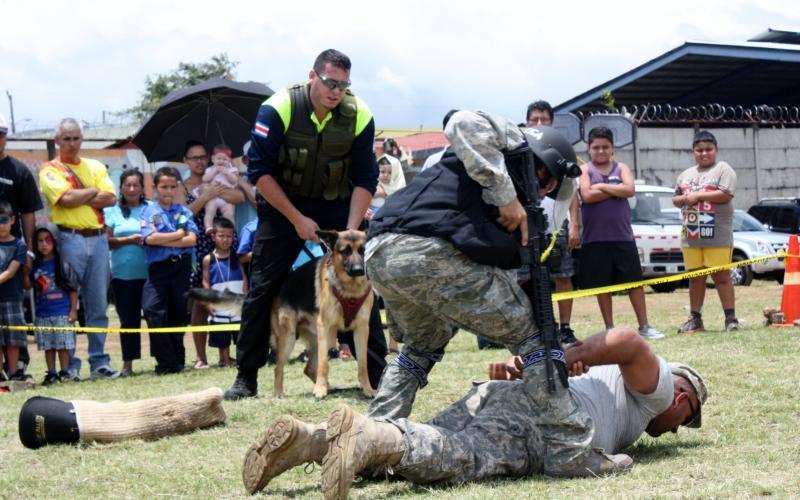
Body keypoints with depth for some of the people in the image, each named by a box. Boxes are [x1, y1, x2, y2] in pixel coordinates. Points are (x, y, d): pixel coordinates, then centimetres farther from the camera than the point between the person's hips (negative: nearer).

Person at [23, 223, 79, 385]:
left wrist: (73, 309, -6)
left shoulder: (63, 263, -5)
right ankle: (51, 373, 13)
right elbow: (28, 286, 8)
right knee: (48, 345, 7)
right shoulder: (35, 265, 8)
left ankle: (64, 372, 7)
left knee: (63, 344, -1)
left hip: (62, 312, -4)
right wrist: (25, 272, -7)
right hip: (42, 313, 4)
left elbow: (73, 288, -3)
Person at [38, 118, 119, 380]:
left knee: (98, 304, 5)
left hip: (98, 238, 4)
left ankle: (99, 360, 10)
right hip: (69, 239, -4)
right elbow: (66, 198, -14)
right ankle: (70, 364, 2)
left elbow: (111, 198, 2)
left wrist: (78, 197, -7)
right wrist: (94, 192, 0)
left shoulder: (96, 167, 16)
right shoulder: (50, 169, 3)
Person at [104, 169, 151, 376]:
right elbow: (107, 241, 2)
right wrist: (130, 240, -9)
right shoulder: (112, 211, 8)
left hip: (150, 272, 0)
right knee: (128, 319, 2)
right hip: (123, 274, 0)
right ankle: (127, 363, 7)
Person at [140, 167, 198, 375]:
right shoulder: (149, 211, 6)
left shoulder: (183, 211, 11)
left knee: (178, 314, 7)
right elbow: (149, 238, -10)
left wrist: (163, 240, -9)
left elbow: (192, 239, -3)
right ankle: (166, 362, -6)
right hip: (158, 267, -2)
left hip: (181, 266, 2)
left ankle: (178, 360, 18)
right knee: (154, 312, -14)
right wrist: (179, 235, -4)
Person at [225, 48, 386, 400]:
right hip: (282, 205, -2)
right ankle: (246, 378, 4)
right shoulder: (279, 109, -21)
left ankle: (378, 374, 3)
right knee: (262, 288, -5)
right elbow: (259, 171, -16)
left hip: (337, 205, 2)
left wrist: (350, 230, -18)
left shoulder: (359, 116, -14)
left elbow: (365, 179, -7)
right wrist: (296, 219, -19)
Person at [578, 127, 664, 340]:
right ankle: (609, 328, 13)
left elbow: (630, 190, -9)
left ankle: (644, 326, 6)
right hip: (595, 239, -2)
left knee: (635, 281, 1)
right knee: (602, 285, 4)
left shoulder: (621, 168, 10)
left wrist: (601, 186, -8)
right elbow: (587, 196, -14)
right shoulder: (585, 170, 3)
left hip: (623, 236, 2)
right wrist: (616, 190, -8)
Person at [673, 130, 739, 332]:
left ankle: (730, 318, -3)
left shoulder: (723, 169, -1)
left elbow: (726, 194, -14)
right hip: (691, 236, 6)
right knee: (695, 277, 9)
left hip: (717, 237, -6)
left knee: (721, 276, -6)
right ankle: (695, 319, 14)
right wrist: (684, 199, -1)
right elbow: (676, 200, 23)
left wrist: (697, 196, -10)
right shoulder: (686, 174, 19)